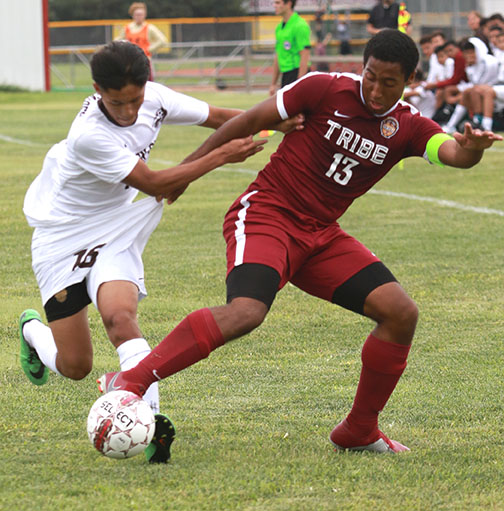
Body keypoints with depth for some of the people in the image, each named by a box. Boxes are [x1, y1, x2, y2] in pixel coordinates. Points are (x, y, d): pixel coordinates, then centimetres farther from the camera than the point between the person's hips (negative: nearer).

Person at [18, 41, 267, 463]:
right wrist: (221, 156, -23)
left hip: (116, 233, 4)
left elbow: (219, 117, 2)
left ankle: (150, 418, -32)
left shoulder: (154, 98, -11)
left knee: (119, 314, -28)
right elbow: (153, 184, -23)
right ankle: (33, 330, 33)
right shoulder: (89, 135, -30)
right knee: (75, 367, -1)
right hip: (62, 238, -4)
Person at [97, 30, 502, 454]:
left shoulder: (408, 127, 1)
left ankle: (359, 431, 9)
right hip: (266, 213, -5)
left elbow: (453, 153, -18)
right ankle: (130, 382, -28)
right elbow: (251, 121, -1)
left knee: (401, 313, -6)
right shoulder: (326, 89, -9)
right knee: (245, 313, -31)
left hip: (320, 235, 6)